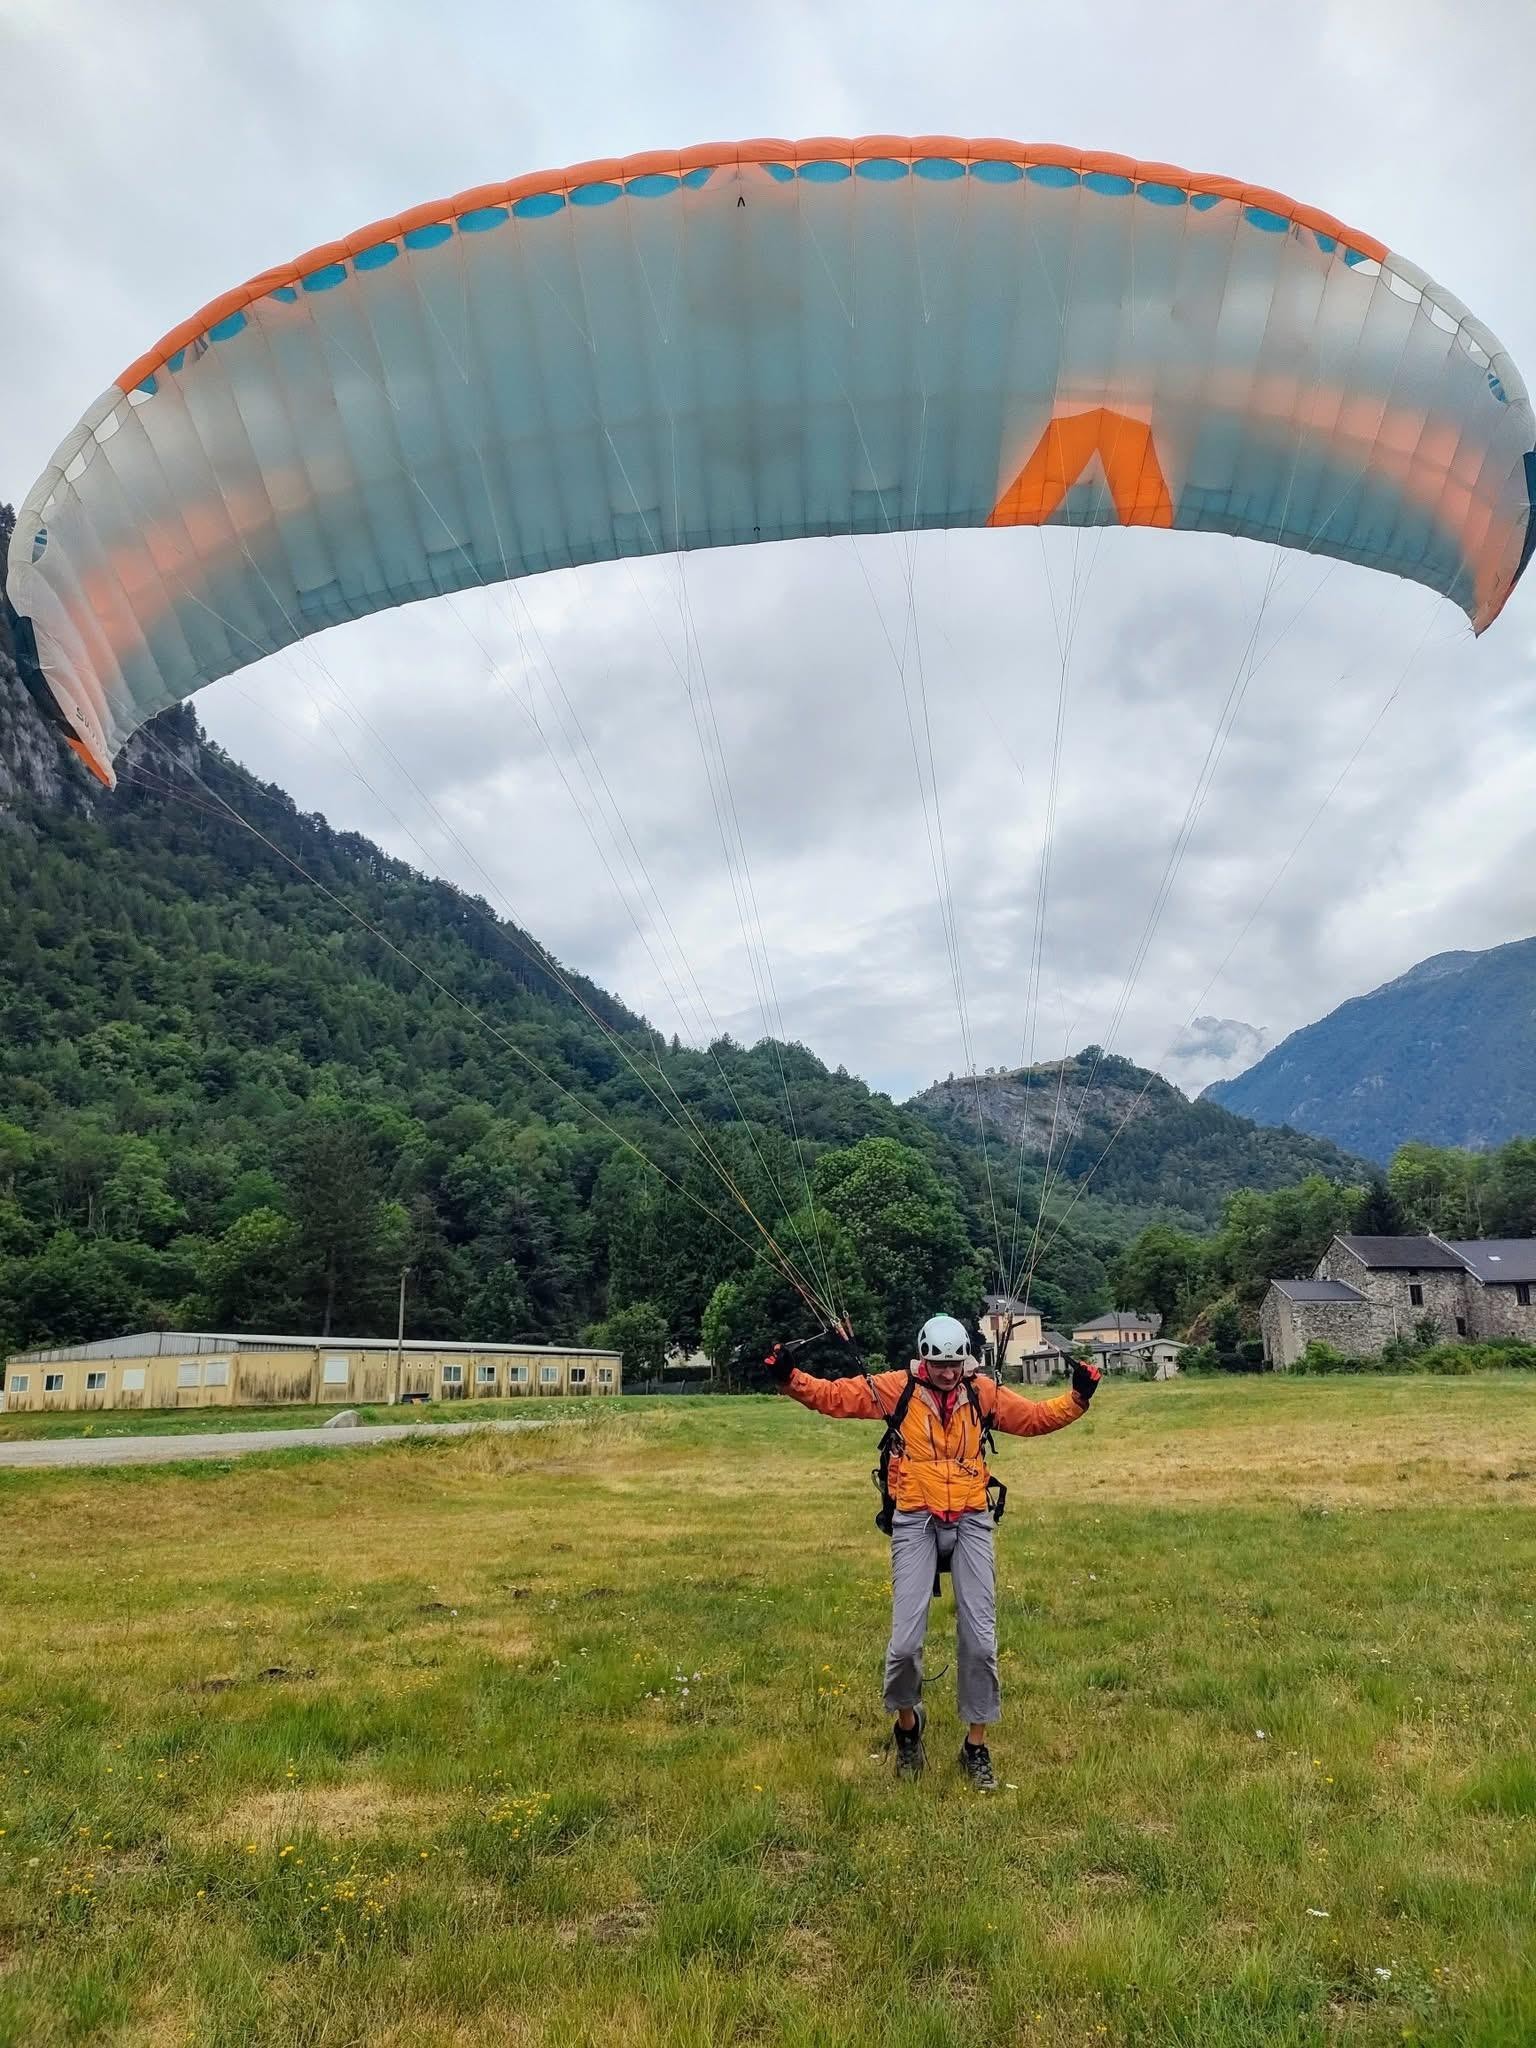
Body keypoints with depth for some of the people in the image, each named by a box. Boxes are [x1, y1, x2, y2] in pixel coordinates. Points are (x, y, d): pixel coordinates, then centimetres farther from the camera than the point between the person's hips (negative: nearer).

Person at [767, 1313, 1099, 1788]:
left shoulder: (983, 1392, 1)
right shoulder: (896, 1389, -5)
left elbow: (1036, 1417, 11)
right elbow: (833, 1396, -6)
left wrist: (1077, 1397, -3)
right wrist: (790, 1378, -20)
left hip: (971, 1522, 2)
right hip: (915, 1522, -2)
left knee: (980, 1641, 3)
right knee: (905, 1643, -4)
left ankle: (976, 1745, 23)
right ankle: (907, 1723, 27)